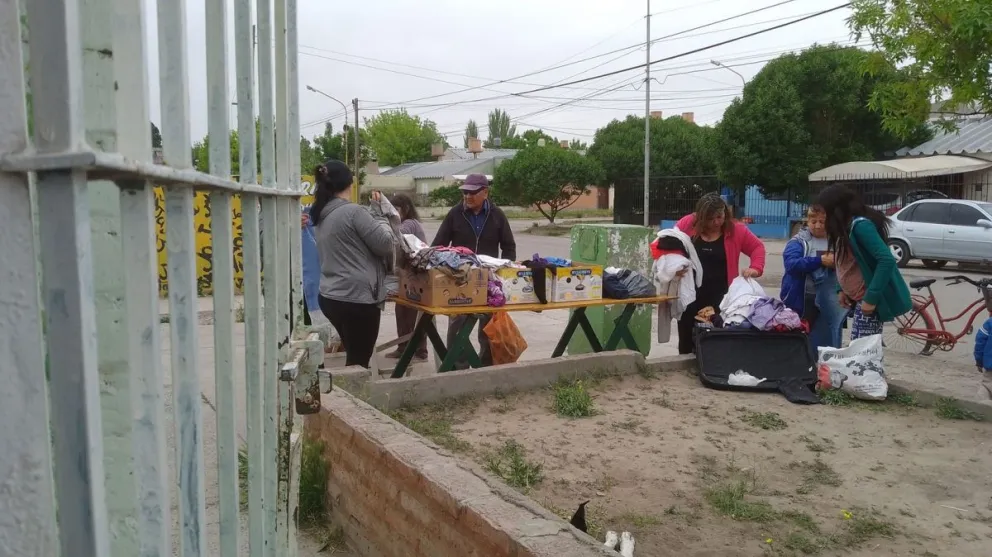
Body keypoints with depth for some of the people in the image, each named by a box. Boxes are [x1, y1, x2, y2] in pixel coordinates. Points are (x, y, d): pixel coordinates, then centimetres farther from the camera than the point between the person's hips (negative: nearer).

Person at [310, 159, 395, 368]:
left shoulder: (322, 215, 11)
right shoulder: (353, 211, -15)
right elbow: (385, 245, -12)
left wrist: (373, 213, 15)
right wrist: (381, 219, 6)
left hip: (331, 297, 8)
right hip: (357, 298, -8)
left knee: (353, 358, 20)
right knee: (359, 362, 2)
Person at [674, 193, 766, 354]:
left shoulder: (736, 229, 0)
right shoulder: (686, 224, -2)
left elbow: (757, 247, 11)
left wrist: (756, 268, -6)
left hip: (720, 297, -1)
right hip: (689, 295, 1)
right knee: (687, 340, 10)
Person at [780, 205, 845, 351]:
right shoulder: (799, 241, -2)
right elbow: (791, 263, -18)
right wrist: (820, 260, -24)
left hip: (828, 301, 2)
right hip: (802, 299, -2)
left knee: (824, 338, 9)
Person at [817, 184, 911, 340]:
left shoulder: (860, 225, -19)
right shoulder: (846, 227, 11)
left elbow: (887, 260, -25)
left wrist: (871, 298, -24)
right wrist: (841, 290, 7)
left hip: (869, 300, -9)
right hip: (859, 299, 9)